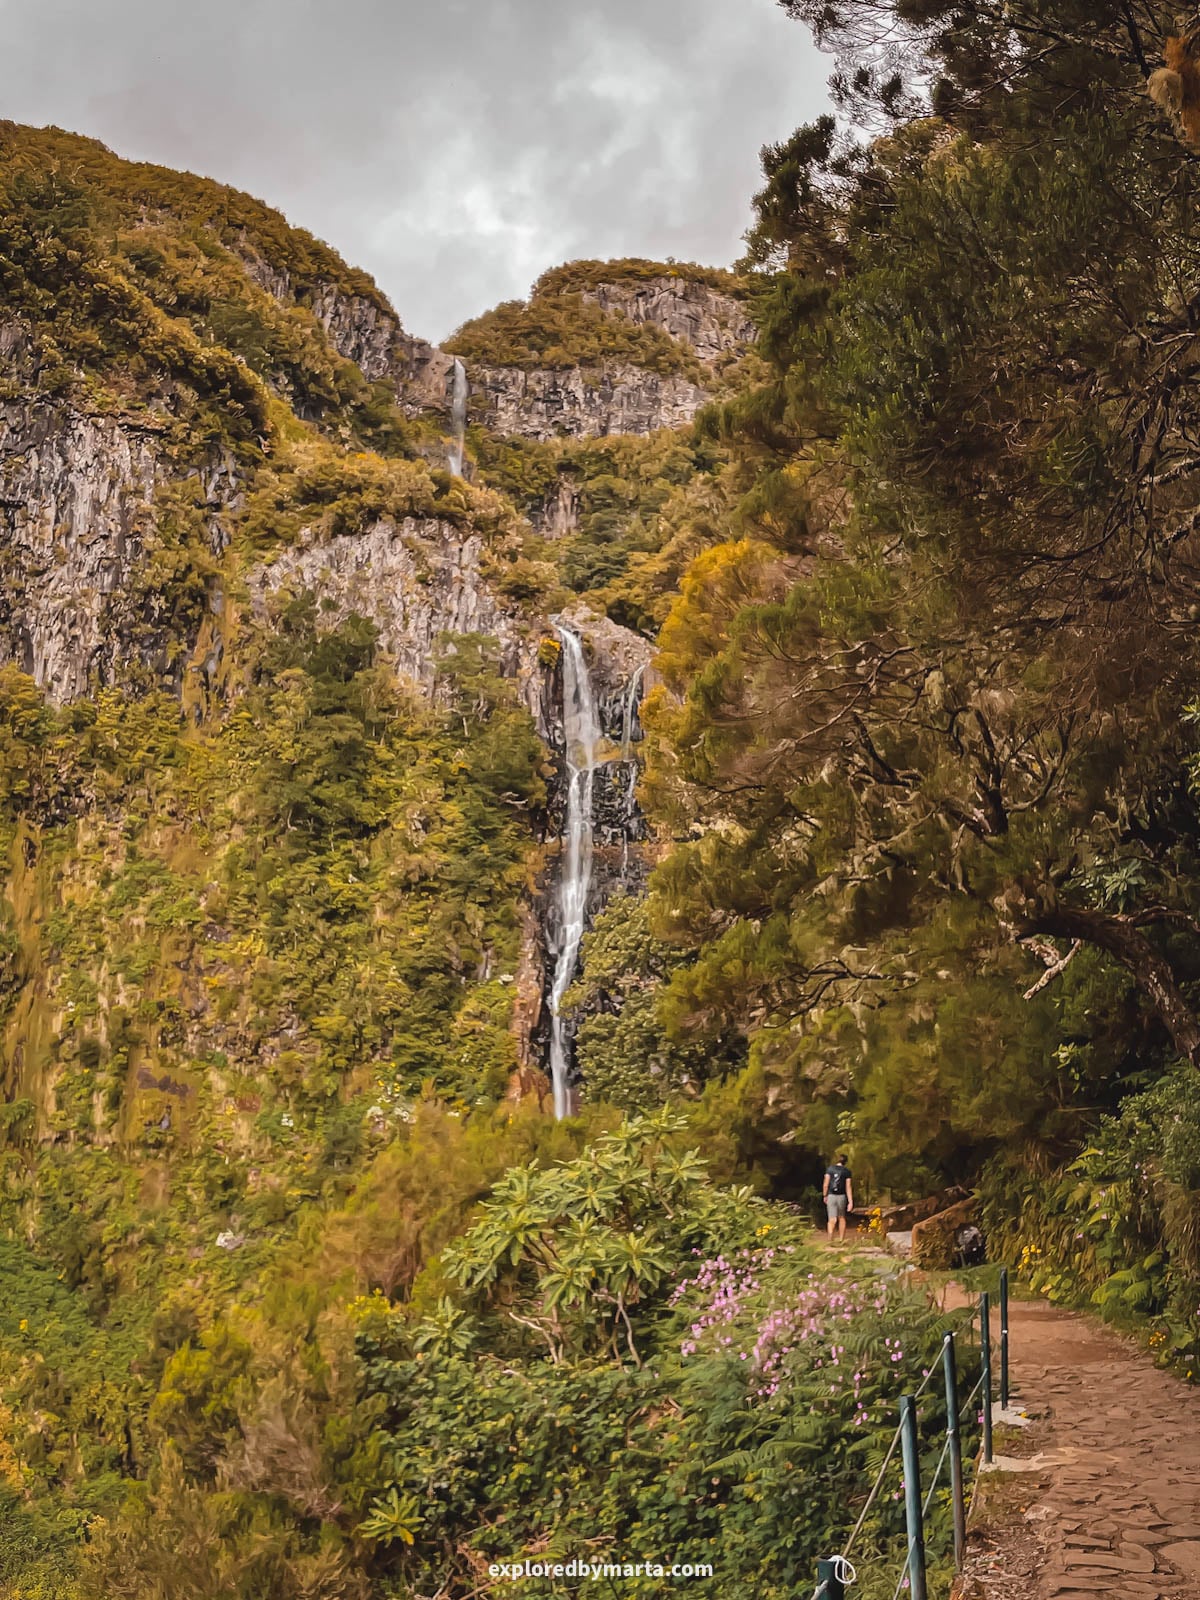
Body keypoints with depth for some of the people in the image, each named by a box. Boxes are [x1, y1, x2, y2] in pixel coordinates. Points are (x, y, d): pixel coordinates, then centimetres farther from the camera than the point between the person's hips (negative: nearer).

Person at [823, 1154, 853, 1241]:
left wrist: (824, 1195, 10)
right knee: (842, 1218, 18)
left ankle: (830, 1239, -26)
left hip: (831, 1196, -1)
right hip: (842, 1196, 1)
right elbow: (848, 1187, -4)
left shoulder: (829, 1169, 0)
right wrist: (850, 1202, -5)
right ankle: (841, 1240, 21)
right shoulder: (847, 1171, 0)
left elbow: (826, 1184, -3)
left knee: (832, 1219, -4)